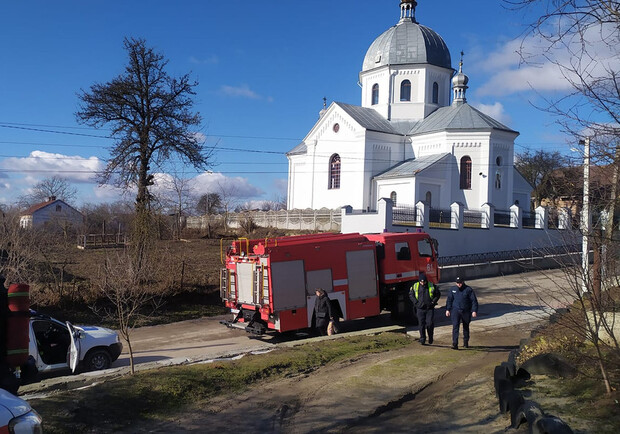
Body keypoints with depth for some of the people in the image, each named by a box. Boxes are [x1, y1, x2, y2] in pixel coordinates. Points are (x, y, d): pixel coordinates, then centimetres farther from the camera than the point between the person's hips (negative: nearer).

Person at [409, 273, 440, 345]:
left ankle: (430, 338, 17)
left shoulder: (432, 286, -2)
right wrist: (416, 302, -2)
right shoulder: (415, 286, 0)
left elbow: (438, 294, 8)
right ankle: (422, 339, 12)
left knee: (430, 324, -5)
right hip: (420, 309, 1)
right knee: (421, 324, 2)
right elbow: (411, 295, 9)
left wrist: (433, 302, -3)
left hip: (430, 308, -1)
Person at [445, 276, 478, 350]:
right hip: (455, 311, 1)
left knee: (466, 327, 13)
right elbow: (449, 300, 13)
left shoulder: (468, 290, -4)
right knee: (455, 327, -11)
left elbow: (474, 301, -5)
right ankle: (455, 344, -13)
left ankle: (466, 342, 30)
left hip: (466, 312, -1)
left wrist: (474, 311, -13)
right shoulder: (453, 290, 5)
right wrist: (448, 309, 6)